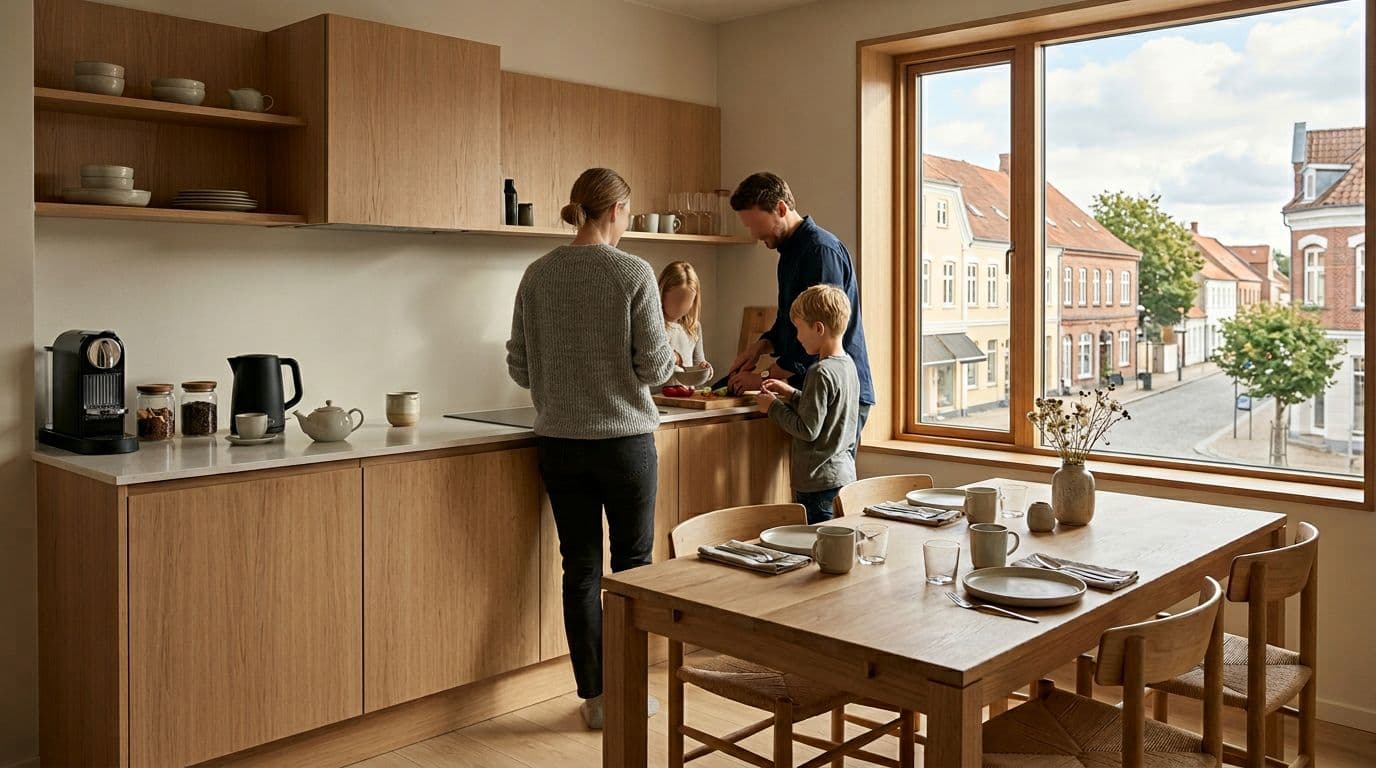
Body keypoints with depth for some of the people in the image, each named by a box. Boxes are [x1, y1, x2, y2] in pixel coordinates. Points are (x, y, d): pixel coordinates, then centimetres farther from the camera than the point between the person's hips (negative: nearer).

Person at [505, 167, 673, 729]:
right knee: (631, 566, 11)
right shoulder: (633, 273, -10)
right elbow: (655, 366, -10)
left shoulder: (538, 275, 1)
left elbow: (519, 367, 5)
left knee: (580, 569, 10)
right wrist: (670, 354, 12)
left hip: (559, 442, 4)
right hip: (624, 439, -3)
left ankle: (594, 698, 18)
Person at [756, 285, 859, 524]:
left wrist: (774, 407, -7)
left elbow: (808, 430, -19)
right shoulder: (848, 364, 9)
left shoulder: (820, 372, -19)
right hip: (844, 475, 9)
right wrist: (792, 395, 13)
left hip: (820, 482, -9)